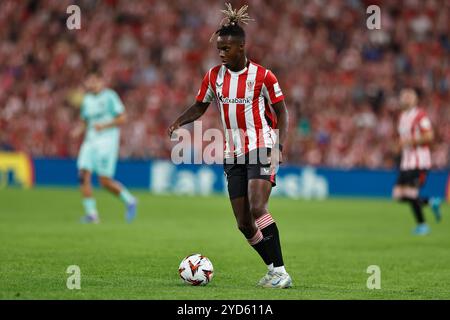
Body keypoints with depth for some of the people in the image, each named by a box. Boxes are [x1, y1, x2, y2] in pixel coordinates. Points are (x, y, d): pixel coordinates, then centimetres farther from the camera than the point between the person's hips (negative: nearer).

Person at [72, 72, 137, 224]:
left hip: (107, 140, -7)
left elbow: (122, 118, -8)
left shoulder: (110, 96, -6)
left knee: (105, 180, -10)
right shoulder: (87, 100, 16)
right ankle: (91, 213, -7)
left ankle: (129, 201, 12)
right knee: (84, 174, -11)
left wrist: (104, 126, -16)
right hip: (90, 141, 7)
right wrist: (78, 130, 4)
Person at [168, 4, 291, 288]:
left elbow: (281, 111, -1)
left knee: (258, 209, -23)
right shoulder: (214, 76, 5)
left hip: (262, 150, -6)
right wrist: (179, 122, -5)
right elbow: (200, 106, 14)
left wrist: (280, 145, -14)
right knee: (244, 223, 3)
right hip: (234, 155, 6)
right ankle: (274, 270, 17)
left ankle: (281, 273, -18)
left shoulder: (262, 76, -8)